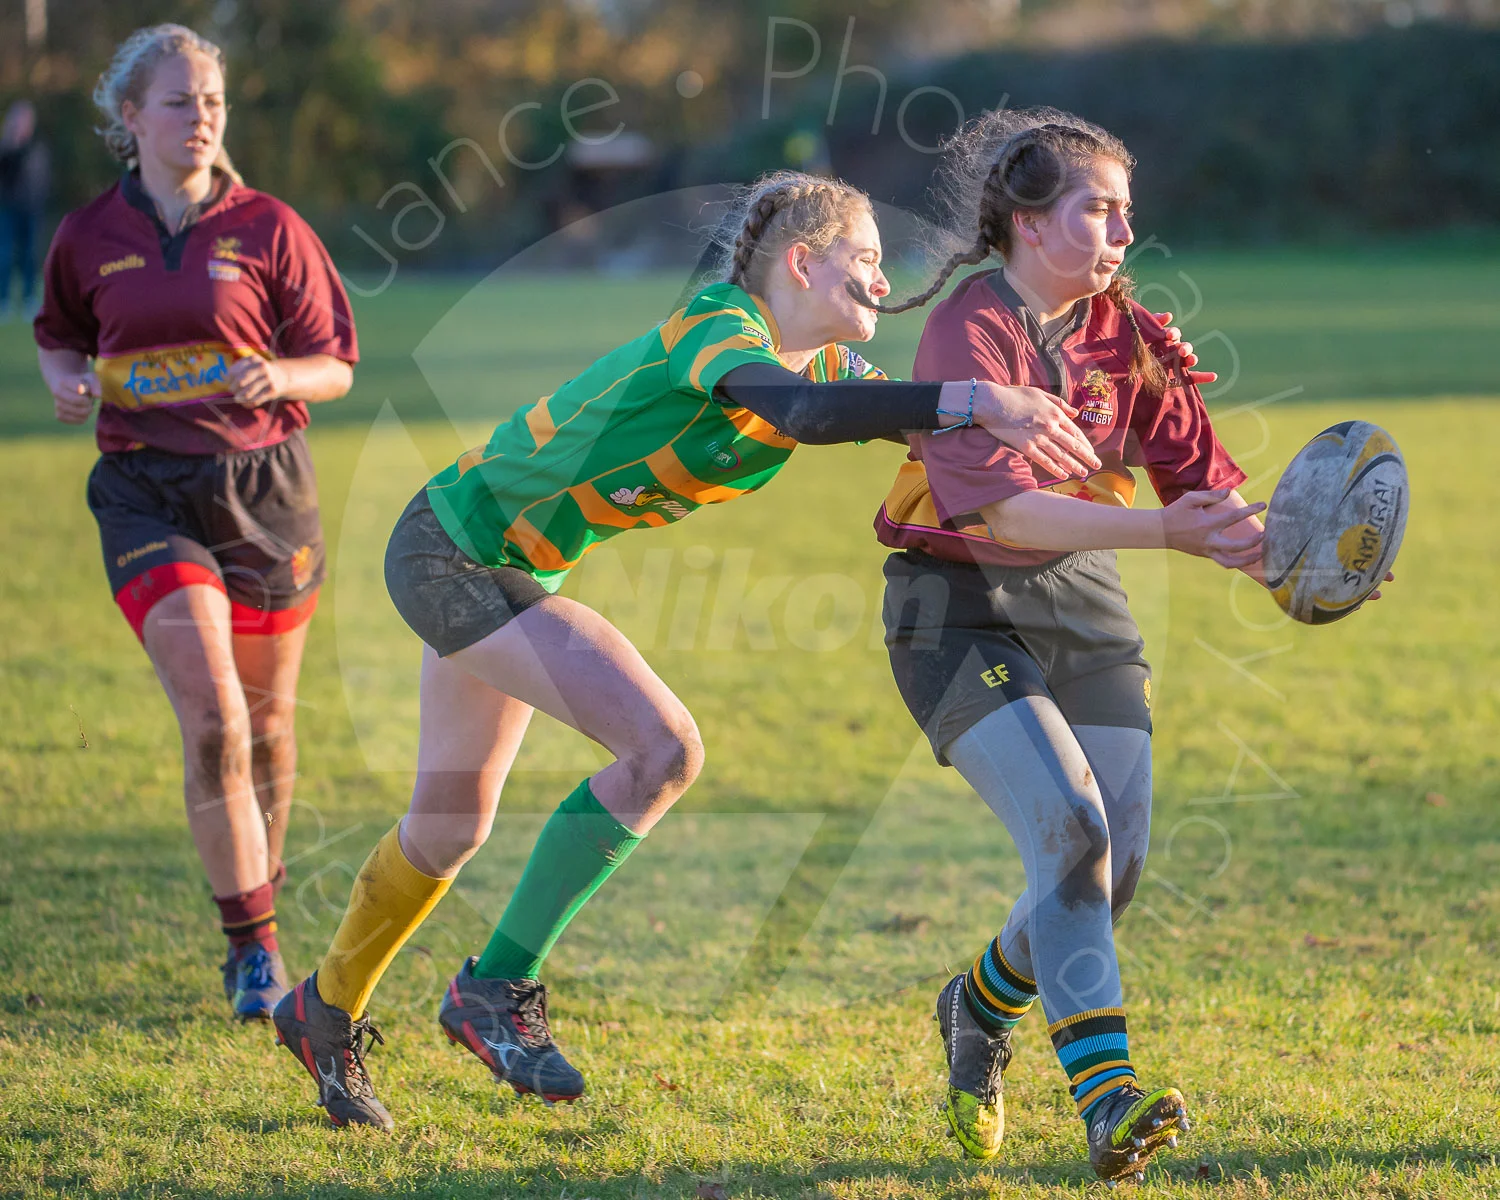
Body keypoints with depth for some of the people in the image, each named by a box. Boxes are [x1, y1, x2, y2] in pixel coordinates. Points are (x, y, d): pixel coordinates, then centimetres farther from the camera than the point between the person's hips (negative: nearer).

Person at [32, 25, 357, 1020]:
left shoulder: (267, 228, -2)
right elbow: (60, 335, 21)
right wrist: (67, 380, -1)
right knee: (213, 719, -15)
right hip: (149, 495, 0)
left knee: (267, 726, 9)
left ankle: (262, 899, 34)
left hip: (264, 489, 1)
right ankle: (254, 945, -7)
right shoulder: (90, 237, 3)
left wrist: (278, 377, -19)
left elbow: (336, 367, 2)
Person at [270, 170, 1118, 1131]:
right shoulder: (713, 328, -26)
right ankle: (499, 987, -10)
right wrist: (972, 400, -56)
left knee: (452, 826, 18)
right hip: (454, 555, -10)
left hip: (510, 572, 10)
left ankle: (327, 1012, 39)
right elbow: (793, 408, -47)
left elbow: (938, 429, -4)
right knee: (663, 749, -21)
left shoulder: (822, 364, 1)